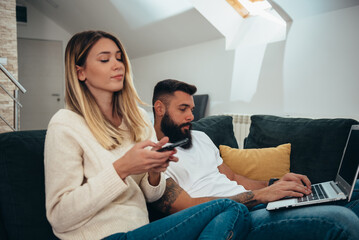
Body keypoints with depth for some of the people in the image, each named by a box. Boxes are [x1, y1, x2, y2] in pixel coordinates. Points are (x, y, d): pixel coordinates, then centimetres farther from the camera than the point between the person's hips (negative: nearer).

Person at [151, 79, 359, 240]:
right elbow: (187, 207, -14)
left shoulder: (199, 137, 22)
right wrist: (258, 196, -18)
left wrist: (274, 186, 2)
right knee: (341, 219, -28)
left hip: (251, 203, 9)